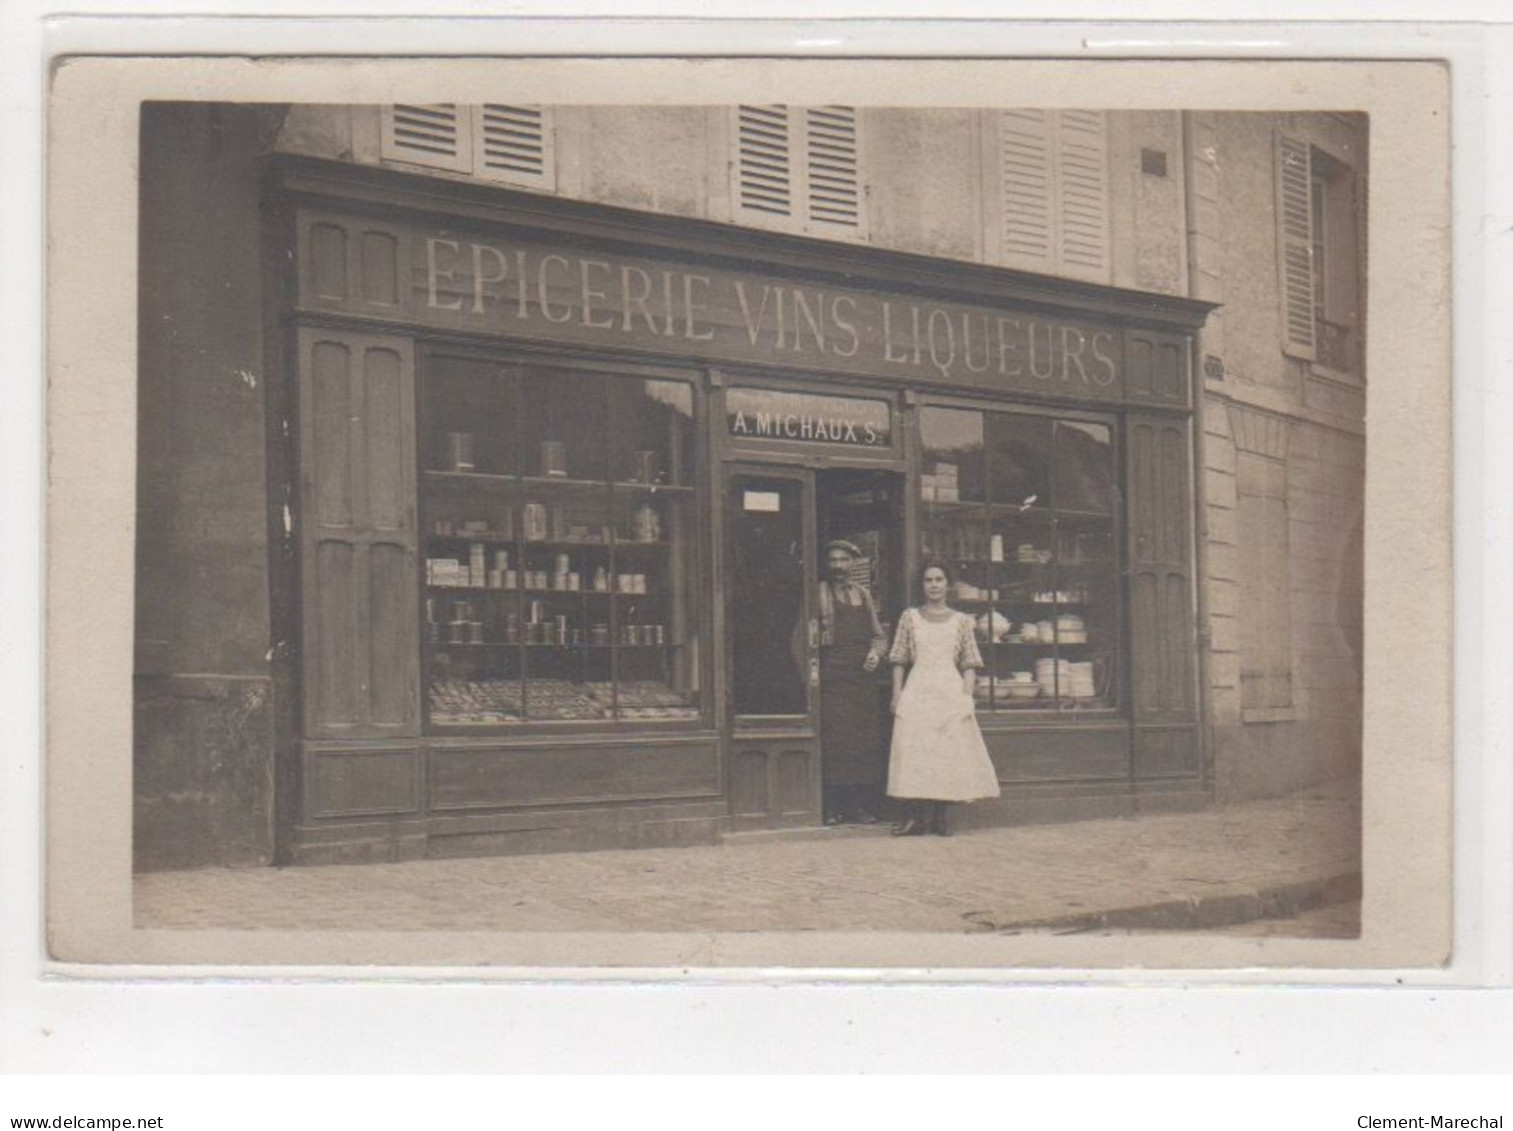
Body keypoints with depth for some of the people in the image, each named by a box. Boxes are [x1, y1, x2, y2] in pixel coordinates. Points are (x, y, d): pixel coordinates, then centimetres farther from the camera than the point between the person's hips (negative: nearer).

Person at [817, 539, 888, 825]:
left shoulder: (864, 595, 16)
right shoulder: (818, 594, 3)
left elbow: (879, 635, 21)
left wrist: (875, 653, 0)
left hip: (862, 679, 4)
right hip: (831, 680, -4)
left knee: (865, 742, 3)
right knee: (833, 741, -8)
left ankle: (860, 806, 9)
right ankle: (832, 808, -3)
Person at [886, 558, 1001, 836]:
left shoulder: (961, 621, 8)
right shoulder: (910, 617, 8)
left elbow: (969, 665, 7)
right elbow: (899, 661, 8)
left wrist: (967, 696, -4)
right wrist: (897, 695, 1)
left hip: (951, 692, 0)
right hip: (917, 693, 0)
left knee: (949, 753, -3)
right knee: (915, 752, -8)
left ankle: (939, 817, 3)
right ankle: (916, 816, -9)